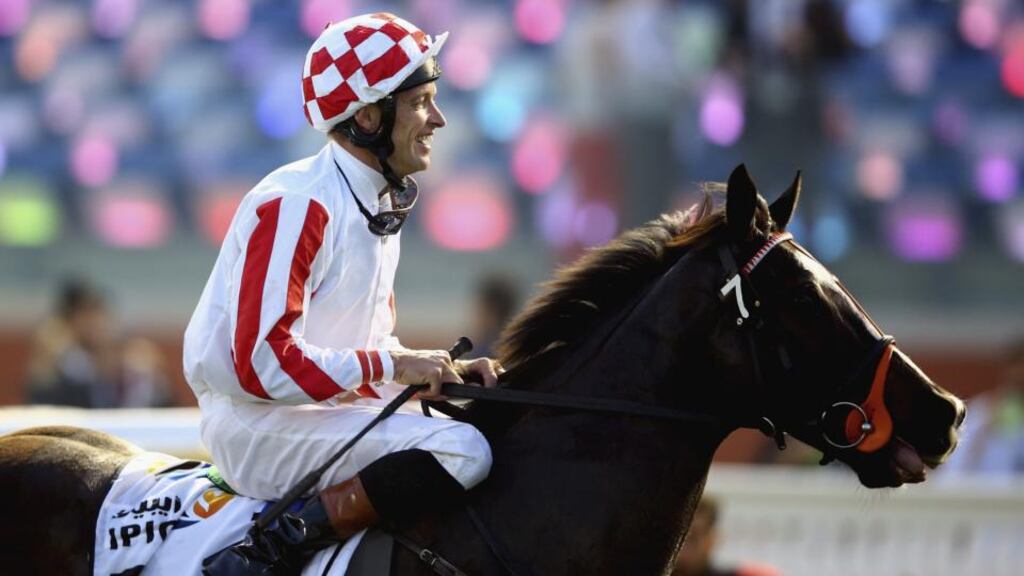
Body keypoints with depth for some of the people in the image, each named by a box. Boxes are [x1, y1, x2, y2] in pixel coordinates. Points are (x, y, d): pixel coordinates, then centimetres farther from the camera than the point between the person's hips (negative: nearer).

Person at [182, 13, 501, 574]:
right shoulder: (297, 206, -18)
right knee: (460, 451, -25)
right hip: (255, 426, -10)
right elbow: (261, 363, -24)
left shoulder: (380, 204, 13)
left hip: (326, 411, 10)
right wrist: (392, 365, -19)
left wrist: (445, 370, -1)